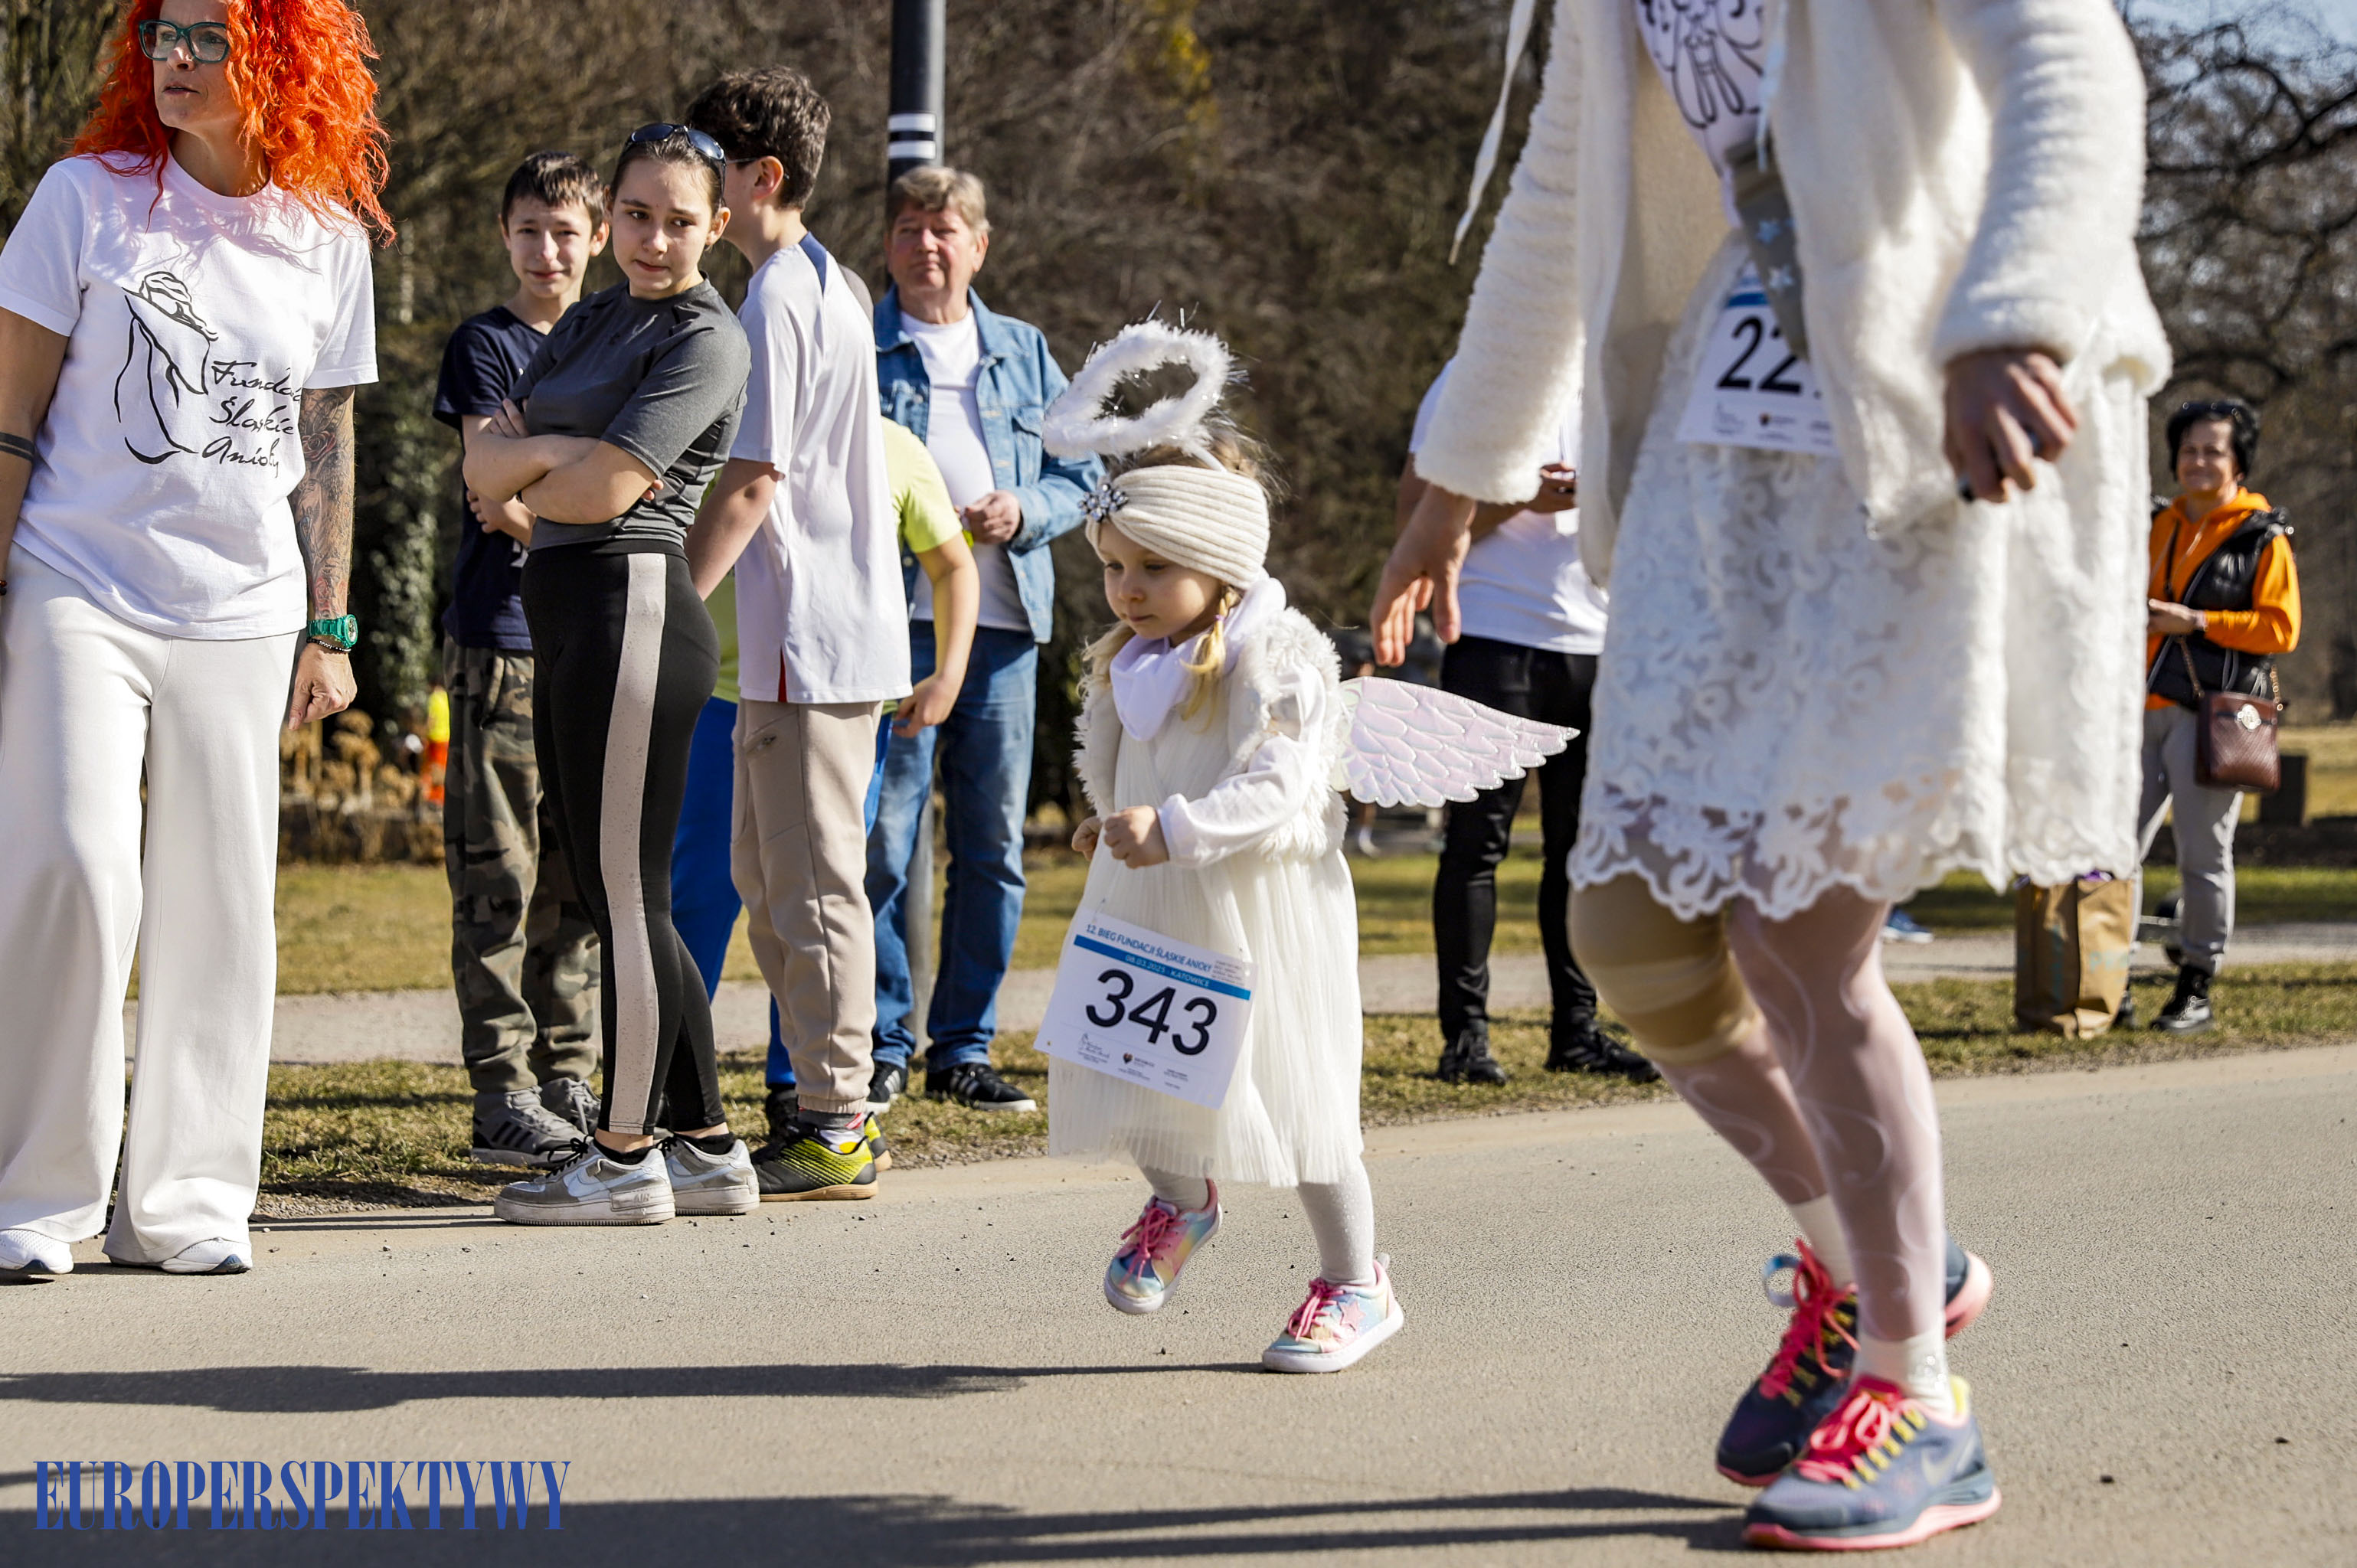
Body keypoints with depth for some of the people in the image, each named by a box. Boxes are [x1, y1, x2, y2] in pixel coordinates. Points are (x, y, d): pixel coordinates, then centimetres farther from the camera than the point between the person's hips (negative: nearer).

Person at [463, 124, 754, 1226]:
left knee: (625, 891, -4)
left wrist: (522, 458, 3)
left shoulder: (705, 339, -7)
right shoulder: (587, 324, 19)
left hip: (634, 608, -9)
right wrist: (563, 453, -9)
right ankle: (709, 1150, 18)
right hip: (564, 621, 10)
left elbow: (605, 491, -16)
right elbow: (484, 469, 10)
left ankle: (625, 1158, 3)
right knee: (610, 892, 12)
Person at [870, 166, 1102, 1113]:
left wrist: (1024, 511, -4)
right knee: (883, 839, -7)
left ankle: (963, 1048, 14)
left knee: (994, 845, 5)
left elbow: (1081, 473, 16)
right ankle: (881, 1047, 2)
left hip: (1004, 619, 4)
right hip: (893, 617, -4)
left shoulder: (1025, 354, 18)